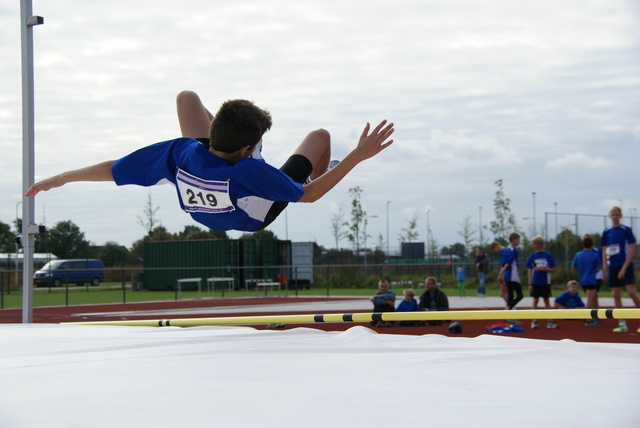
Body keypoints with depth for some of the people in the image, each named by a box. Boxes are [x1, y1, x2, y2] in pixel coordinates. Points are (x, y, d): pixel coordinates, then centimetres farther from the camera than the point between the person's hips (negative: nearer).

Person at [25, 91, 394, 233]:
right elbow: (309, 194, -33)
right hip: (253, 220, -3)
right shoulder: (251, 171, -47)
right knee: (320, 136, 8)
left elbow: (111, 170, -29)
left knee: (187, 97, 6)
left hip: (201, 212, 3)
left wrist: (58, 179, -13)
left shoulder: (180, 153, -39)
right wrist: (359, 155, -33)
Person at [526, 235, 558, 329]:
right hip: (535, 283, 1)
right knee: (535, 301, 4)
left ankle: (550, 321, 7)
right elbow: (529, 271, 3)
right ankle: (534, 321, 8)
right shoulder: (532, 256, 2)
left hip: (545, 283, -1)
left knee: (546, 301, 4)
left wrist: (542, 269, -16)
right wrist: (530, 284, -2)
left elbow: (553, 270, -2)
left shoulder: (548, 256, -3)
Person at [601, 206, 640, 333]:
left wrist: (624, 268, -13)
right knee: (616, 295, 2)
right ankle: (622, 324, 7)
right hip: (613, 267, 5)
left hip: (626, 265, -5)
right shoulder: (606, 232, 9)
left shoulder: (626, 230, -4)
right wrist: (605, 268, 6)